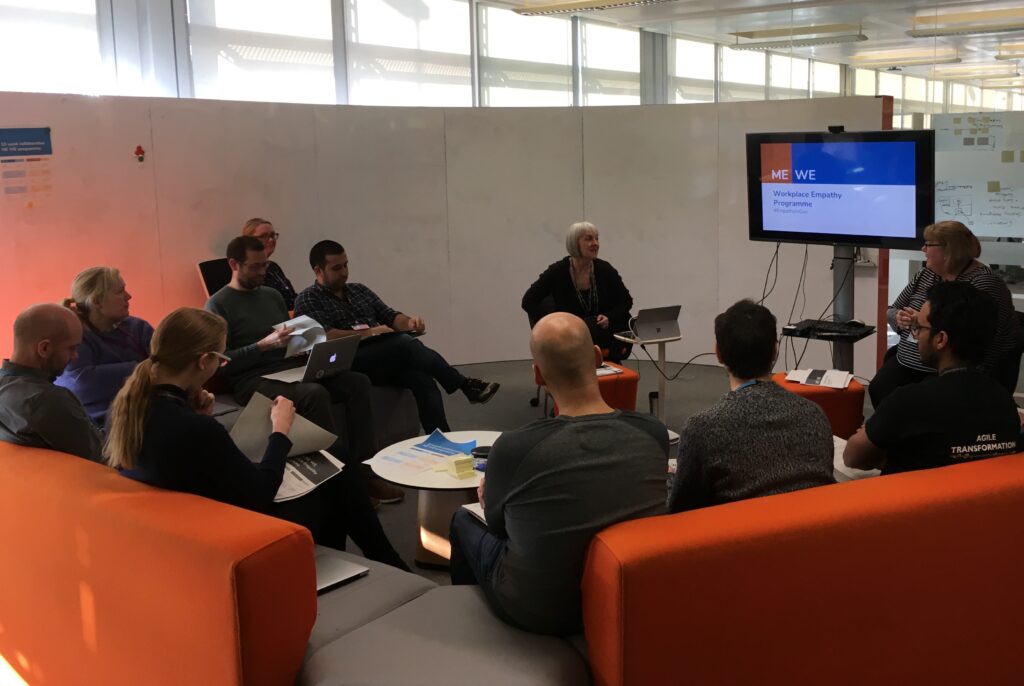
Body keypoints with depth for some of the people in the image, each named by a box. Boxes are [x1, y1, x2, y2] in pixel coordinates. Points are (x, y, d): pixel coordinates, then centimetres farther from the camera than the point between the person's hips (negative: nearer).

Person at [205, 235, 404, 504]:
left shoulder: (273, 295, 21)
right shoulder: (218, 305, -1)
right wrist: (264, 345, -19)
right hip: (254, 380, -7)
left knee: (358, 382, -15)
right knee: (316, 394, -35)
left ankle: (364, 469, -18)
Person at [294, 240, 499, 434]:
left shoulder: (359, 290, 24)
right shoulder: (308, 299, 6)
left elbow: (390, 316, 19)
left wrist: (409, 322, -5)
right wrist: (367, 333, -16)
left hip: (389, 357, 5)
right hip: (348, 365, -5)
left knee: (422, 380, -28)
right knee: (405, 343, -31)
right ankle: (466, 386, -24)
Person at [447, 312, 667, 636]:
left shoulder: (515, 447, -29)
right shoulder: (654, 434, -17)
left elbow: (496, 522, -7)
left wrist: (491, 498, 18)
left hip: (539, 611, -4)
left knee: (464, 519, 24)